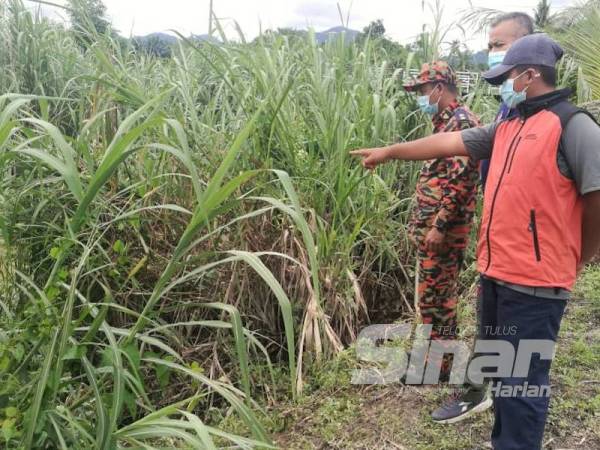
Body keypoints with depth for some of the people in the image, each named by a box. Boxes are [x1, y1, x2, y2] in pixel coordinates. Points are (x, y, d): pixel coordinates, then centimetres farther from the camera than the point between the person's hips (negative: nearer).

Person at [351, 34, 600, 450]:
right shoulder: (506, 129, 14)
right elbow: (448, 142, 17)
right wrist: (390, 151, 20)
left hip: (535, 282, -8)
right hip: (496, 273, 9)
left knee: (522, 381, 2)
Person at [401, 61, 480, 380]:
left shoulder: (461, 122, -15)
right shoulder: (445, 122, 16)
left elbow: (461, 181, -22)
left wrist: (439, 226, -22)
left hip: (442, 228, -10)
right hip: (431, 225, 10)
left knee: (434, 297, 0)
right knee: (437, 295, 17)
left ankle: (439, 365, 14)